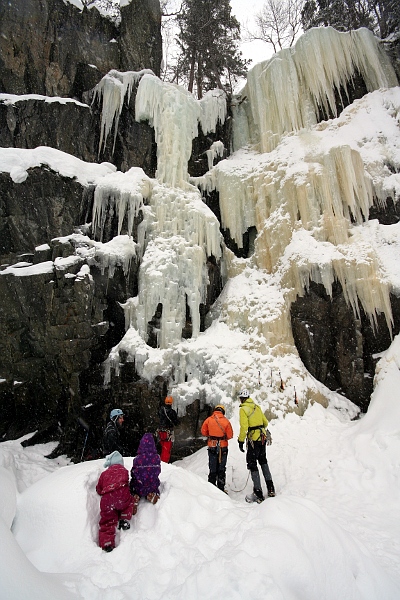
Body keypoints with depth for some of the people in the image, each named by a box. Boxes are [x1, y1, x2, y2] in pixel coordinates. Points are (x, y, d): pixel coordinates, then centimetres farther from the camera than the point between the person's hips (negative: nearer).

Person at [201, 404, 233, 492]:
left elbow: (203, 432, 0)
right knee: (221, 468, 13)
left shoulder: (209, 420, -6)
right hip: (223, 447, -1)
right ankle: (221, 488, 17)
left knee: (212, 468, 14)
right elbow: (230, 435, -7)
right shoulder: (226, 421, -10)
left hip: (212, 447, 1)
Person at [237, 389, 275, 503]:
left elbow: (244, 427, -19)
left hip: (253, 439, -7)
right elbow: (265, 422, 15)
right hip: (263, 437, 7)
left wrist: (241, 440, -11)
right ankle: (270, 489, 24)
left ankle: (258, 494, 5)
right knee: (263, 461, 22)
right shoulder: (257, 407, 8)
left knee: (252, 464, 3)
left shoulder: (243, 409, -12)